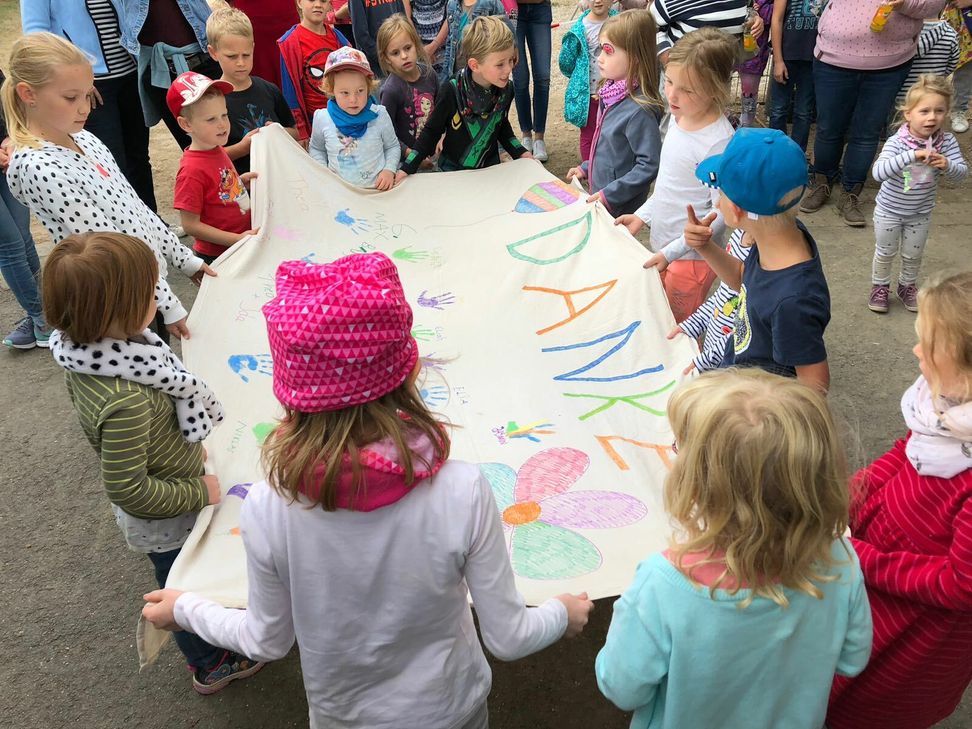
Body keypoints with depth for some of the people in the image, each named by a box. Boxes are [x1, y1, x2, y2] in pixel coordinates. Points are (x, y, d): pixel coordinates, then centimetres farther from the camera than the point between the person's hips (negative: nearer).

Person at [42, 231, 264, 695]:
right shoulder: (125, 400, -42)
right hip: (167, 520, -8)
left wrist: (183, 448, 9)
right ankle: (210, 665, 48)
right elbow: (130, 492, -33)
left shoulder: (86, 352, -15)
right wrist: (198, 492, -20)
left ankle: (203, 647, 59)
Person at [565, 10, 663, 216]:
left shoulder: (639, 110, -26)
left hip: (619, 209, -8)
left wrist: (609, 195, -25)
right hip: (601, 198, 8)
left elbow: (649, 165, -26)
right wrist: (586, 168, 14)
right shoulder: (612, 95, 0)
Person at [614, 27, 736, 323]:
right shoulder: (679, 119, 1)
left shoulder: (719, 141, -25)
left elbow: (720, 213, -23)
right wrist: (642, 216, 8)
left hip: (692, 257, -8)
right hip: (663, 245, 8)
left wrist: (671, 252, -23)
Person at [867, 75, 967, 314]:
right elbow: (878, 172, -39)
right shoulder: (896, 142, -26)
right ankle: (880, 287, 38)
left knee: (913, 255, 19)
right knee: (885, 253, 16)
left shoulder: (947, 142, -14)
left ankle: (907, 286, 44)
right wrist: (911, 156, -49)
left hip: (920, 213, 3)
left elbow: (961, 173, -13)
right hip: (889, 211, -3)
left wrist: (947, 165, -35)